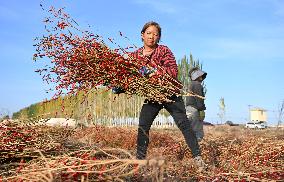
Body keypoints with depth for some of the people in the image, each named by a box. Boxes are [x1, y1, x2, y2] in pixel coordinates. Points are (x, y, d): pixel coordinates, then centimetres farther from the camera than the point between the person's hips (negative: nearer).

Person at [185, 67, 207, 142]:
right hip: (194, 110, -10)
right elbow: (199, 98, -16)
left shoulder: (190, 85, 24)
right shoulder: (197, 84, -6)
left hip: (189, 110, 10)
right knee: (198, 134, -10)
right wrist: (202, 110, -18)